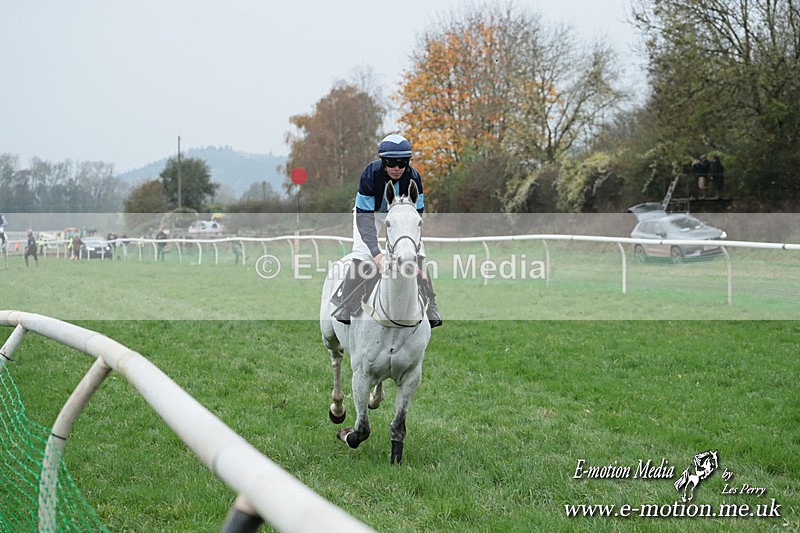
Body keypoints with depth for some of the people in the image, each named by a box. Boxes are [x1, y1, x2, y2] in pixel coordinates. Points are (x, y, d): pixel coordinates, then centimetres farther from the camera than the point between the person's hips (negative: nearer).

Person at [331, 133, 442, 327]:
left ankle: (429, 308, 1)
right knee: (362, 256, -20)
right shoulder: (370, 175, -36)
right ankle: (344, 307, -8)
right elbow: (364, 221, -35)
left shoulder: (413, 178, -29)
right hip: (370, 211, -2)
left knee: (417, 254, -11)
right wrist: (377, 255, -44)